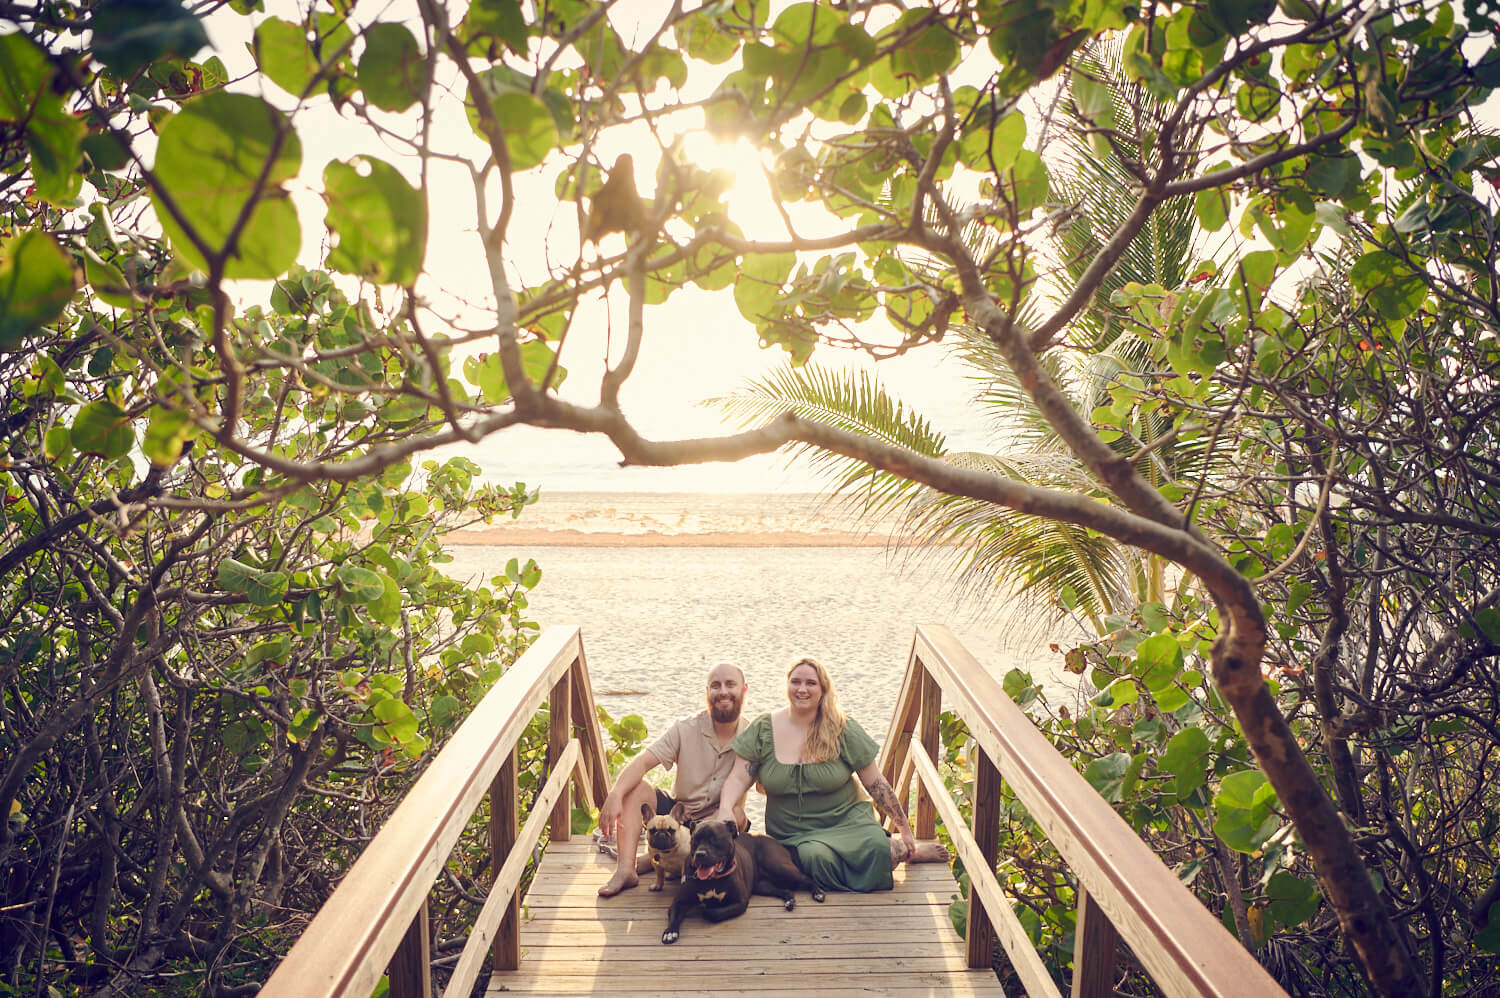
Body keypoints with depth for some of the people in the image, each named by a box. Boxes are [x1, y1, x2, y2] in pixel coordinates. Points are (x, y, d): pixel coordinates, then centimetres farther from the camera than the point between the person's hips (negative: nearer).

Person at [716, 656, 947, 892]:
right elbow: (739, 778, -2)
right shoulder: (763, 729, 0)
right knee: (816, 856, -33)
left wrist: (905, 829, 4)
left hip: (846, 821, -1)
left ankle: (904, 850, 4)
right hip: (793, 835, 1)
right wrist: (724, 812, -23)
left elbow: (877, 785, 2)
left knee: (876, 847, -33)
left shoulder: (844, 730, -2)